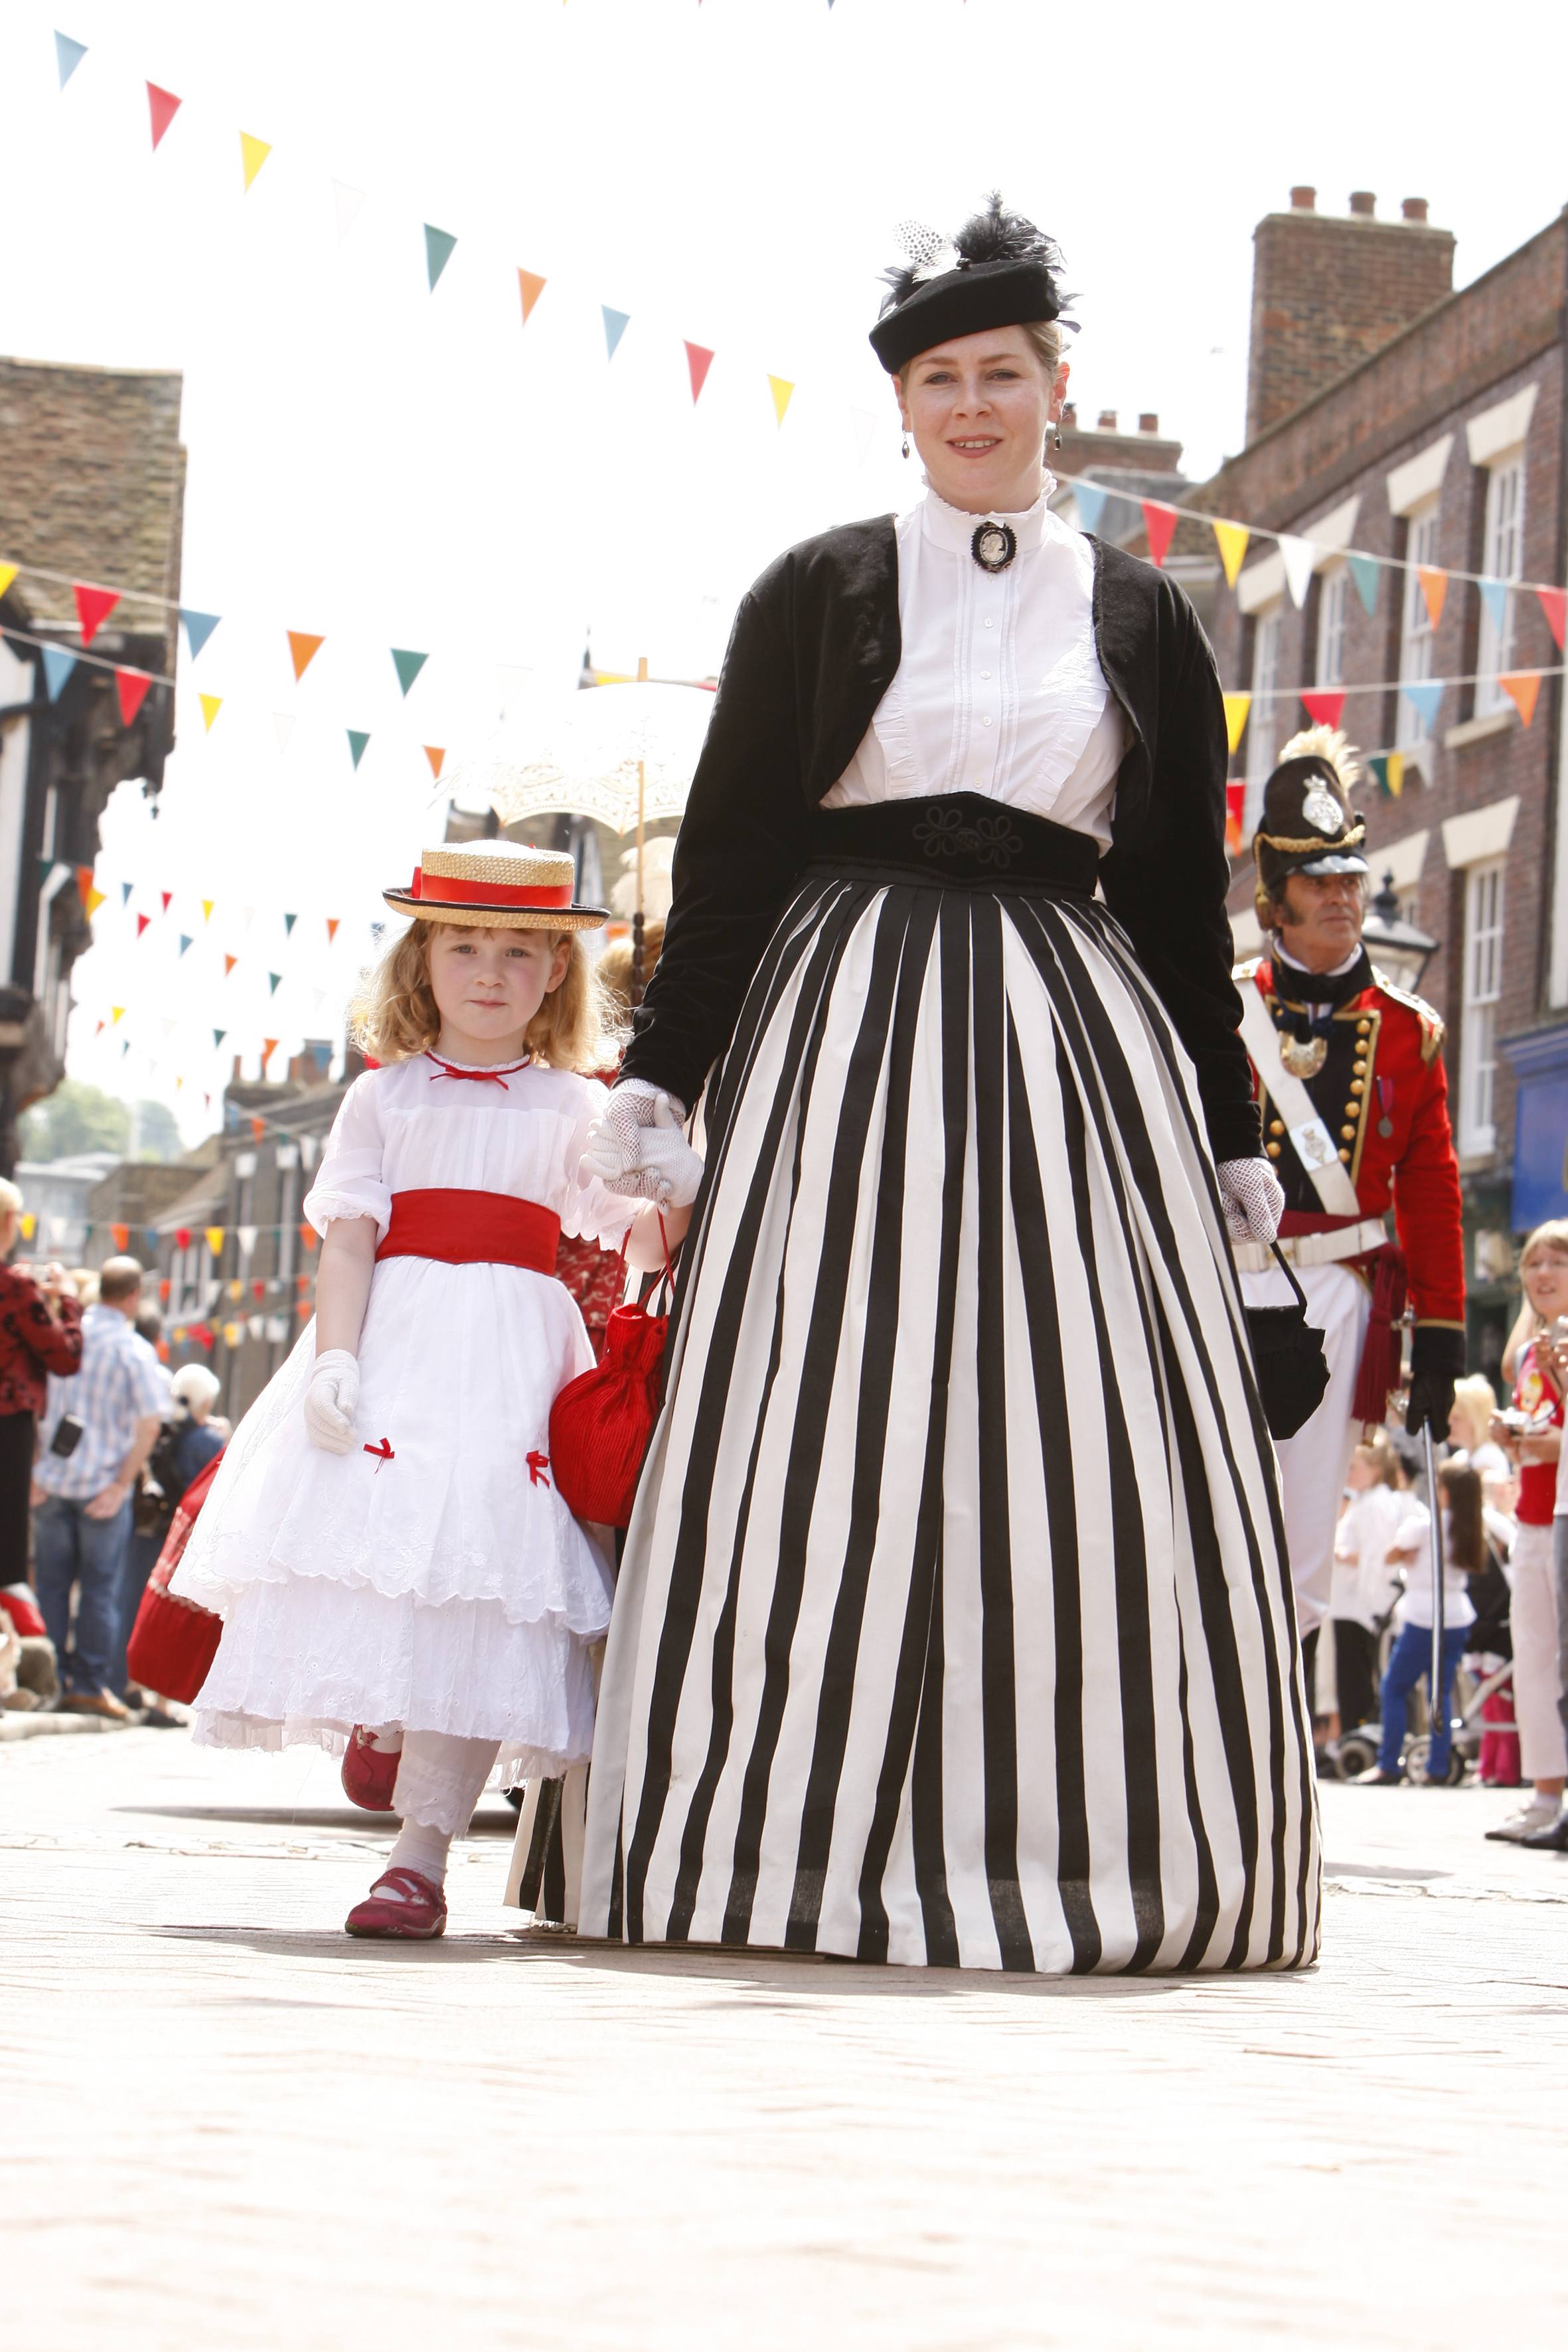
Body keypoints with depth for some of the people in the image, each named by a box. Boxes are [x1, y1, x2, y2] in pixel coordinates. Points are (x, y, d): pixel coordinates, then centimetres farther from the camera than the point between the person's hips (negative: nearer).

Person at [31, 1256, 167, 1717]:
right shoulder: (135, 1350, -8)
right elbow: (149, 1422, -13)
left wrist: (35, 1472, 6)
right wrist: (123, 1484, -8)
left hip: (53, 1482, 3)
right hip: (104, 1486, -3)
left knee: (51, 1584, 11)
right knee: (100, 1589, 5)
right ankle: (90, 1687, 5)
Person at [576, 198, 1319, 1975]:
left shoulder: (1137, 616, 13)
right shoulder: (820, 593, 8)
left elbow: (1185, 893, 15)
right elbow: (730, 846, 7)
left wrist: (1230, 1134, 13)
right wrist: (660, 1077, 0)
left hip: (1075, 1033, 2)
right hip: (852, 1022, -2)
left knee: (1094, 1449, -4)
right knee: (835, 1438, -5)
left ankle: (1077, 1844, 1)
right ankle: (814, 1845, -2)